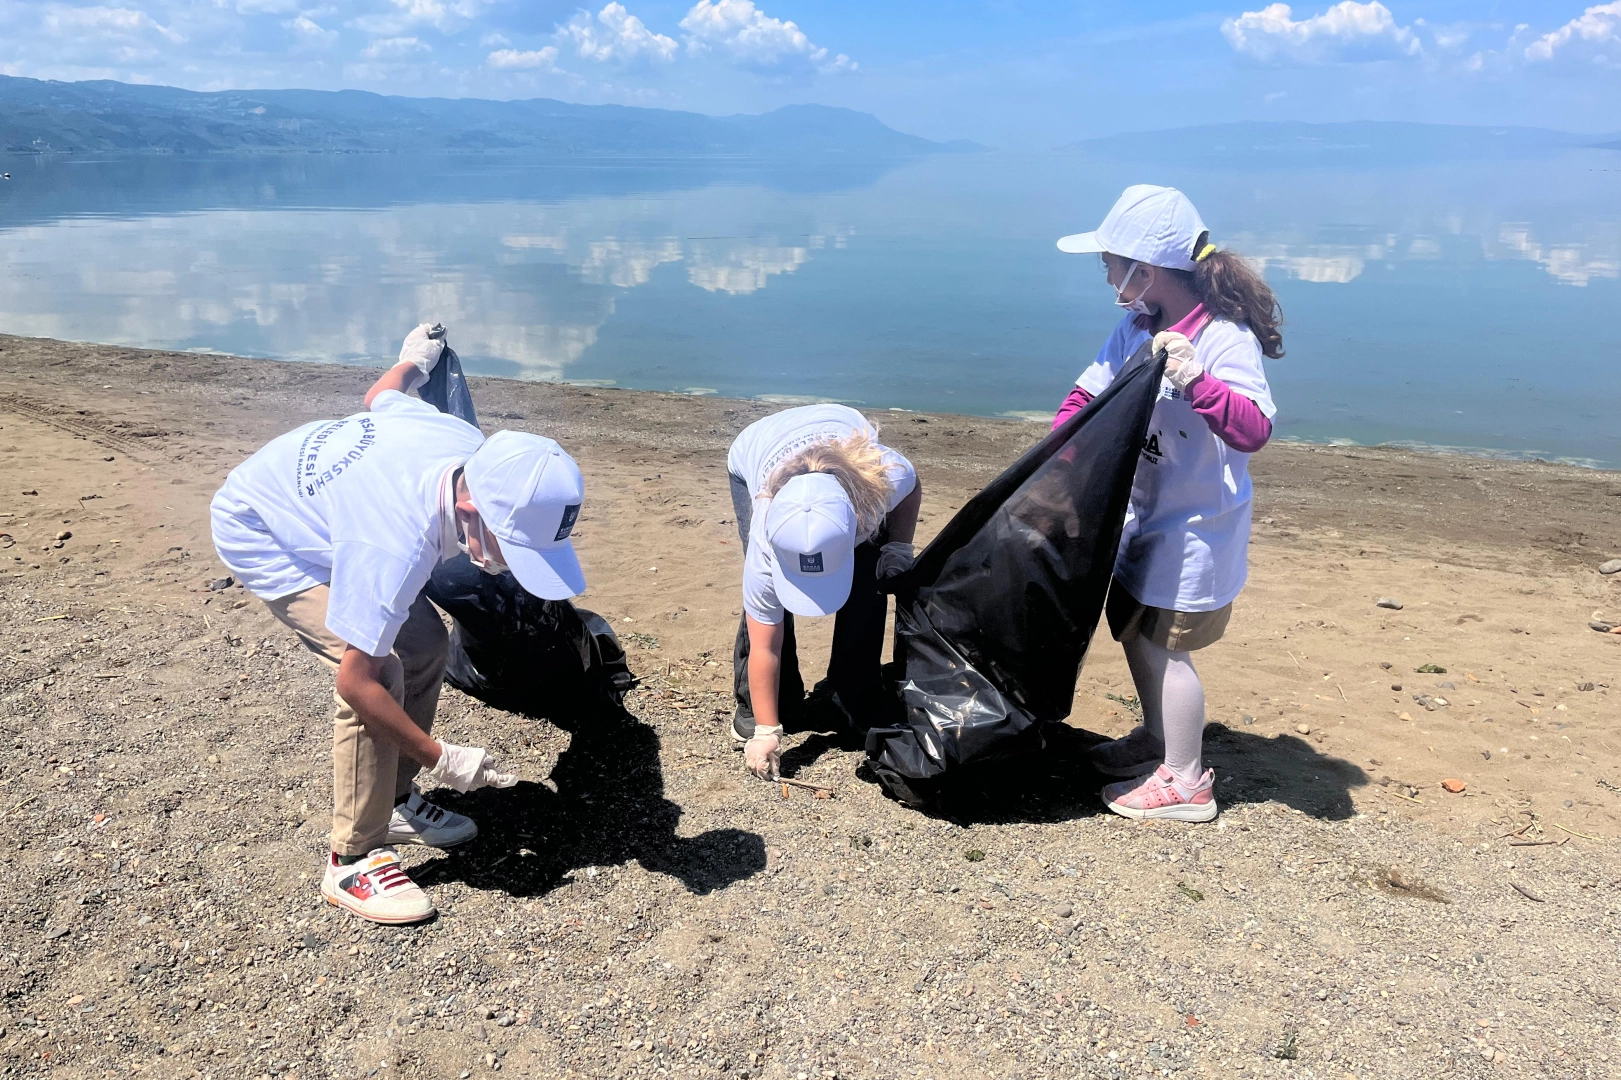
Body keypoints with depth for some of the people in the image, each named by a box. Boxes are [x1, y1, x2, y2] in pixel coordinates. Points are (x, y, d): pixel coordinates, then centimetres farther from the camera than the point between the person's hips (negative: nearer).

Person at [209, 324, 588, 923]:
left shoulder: (474, 449, -22)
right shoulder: (396, 547, -44)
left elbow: (381, 394, 0)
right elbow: (355, 681, -34)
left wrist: (415, 359, 23)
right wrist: (441, 758, -26)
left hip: (311, 504, 8)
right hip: (256, 534, -8)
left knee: (423, 642, 3)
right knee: (380, 669, -23)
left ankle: (394, 803, 20)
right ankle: (352, 861, -9)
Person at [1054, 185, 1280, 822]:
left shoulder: (1226, 338, -22)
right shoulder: (1137, 330, 0)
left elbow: (1254, 430, -33)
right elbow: (1087, 397, 8)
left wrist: (1197, 381, -47)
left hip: (1195, 529, -8)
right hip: (1145, 517, 8)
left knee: (1162, 645, -2)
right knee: (1132, 627, 18)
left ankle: (1186, 782, 16)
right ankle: (1156, 740, 40)